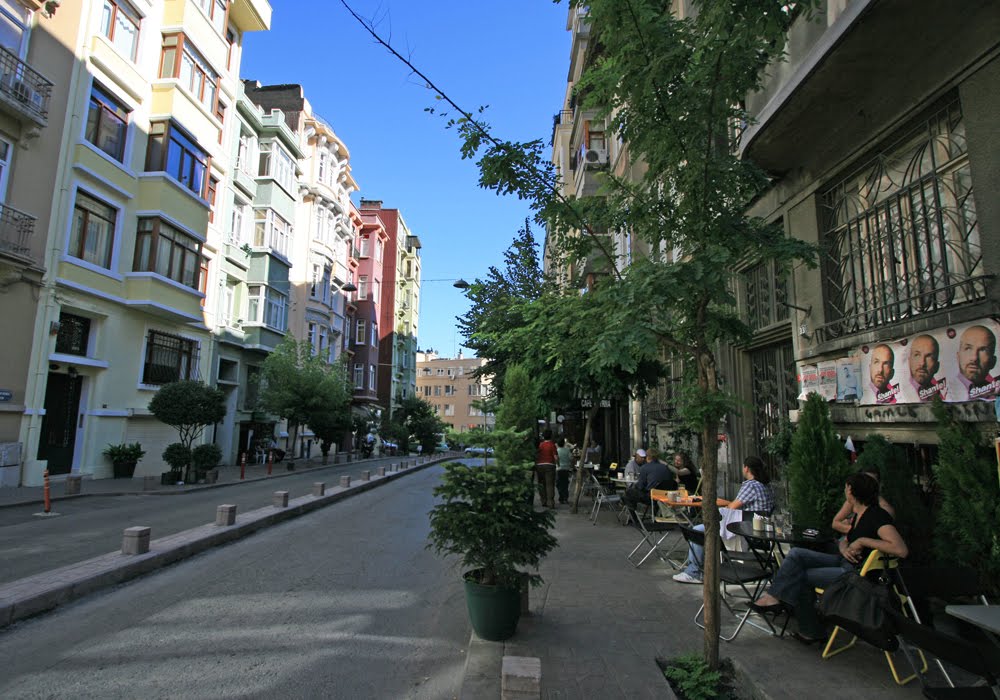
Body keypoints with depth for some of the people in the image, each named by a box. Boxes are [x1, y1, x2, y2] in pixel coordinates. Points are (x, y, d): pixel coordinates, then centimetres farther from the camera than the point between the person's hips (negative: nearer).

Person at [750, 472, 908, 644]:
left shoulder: (878, 516, -20)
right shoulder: (859, 514, 9)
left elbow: (902, 550, -33)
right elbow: (844, 541, 18)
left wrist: (863, 541, -25)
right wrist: (844, 549, -6)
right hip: (844, 562, 9)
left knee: (800, 577, -6)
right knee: (796, 553, -5)